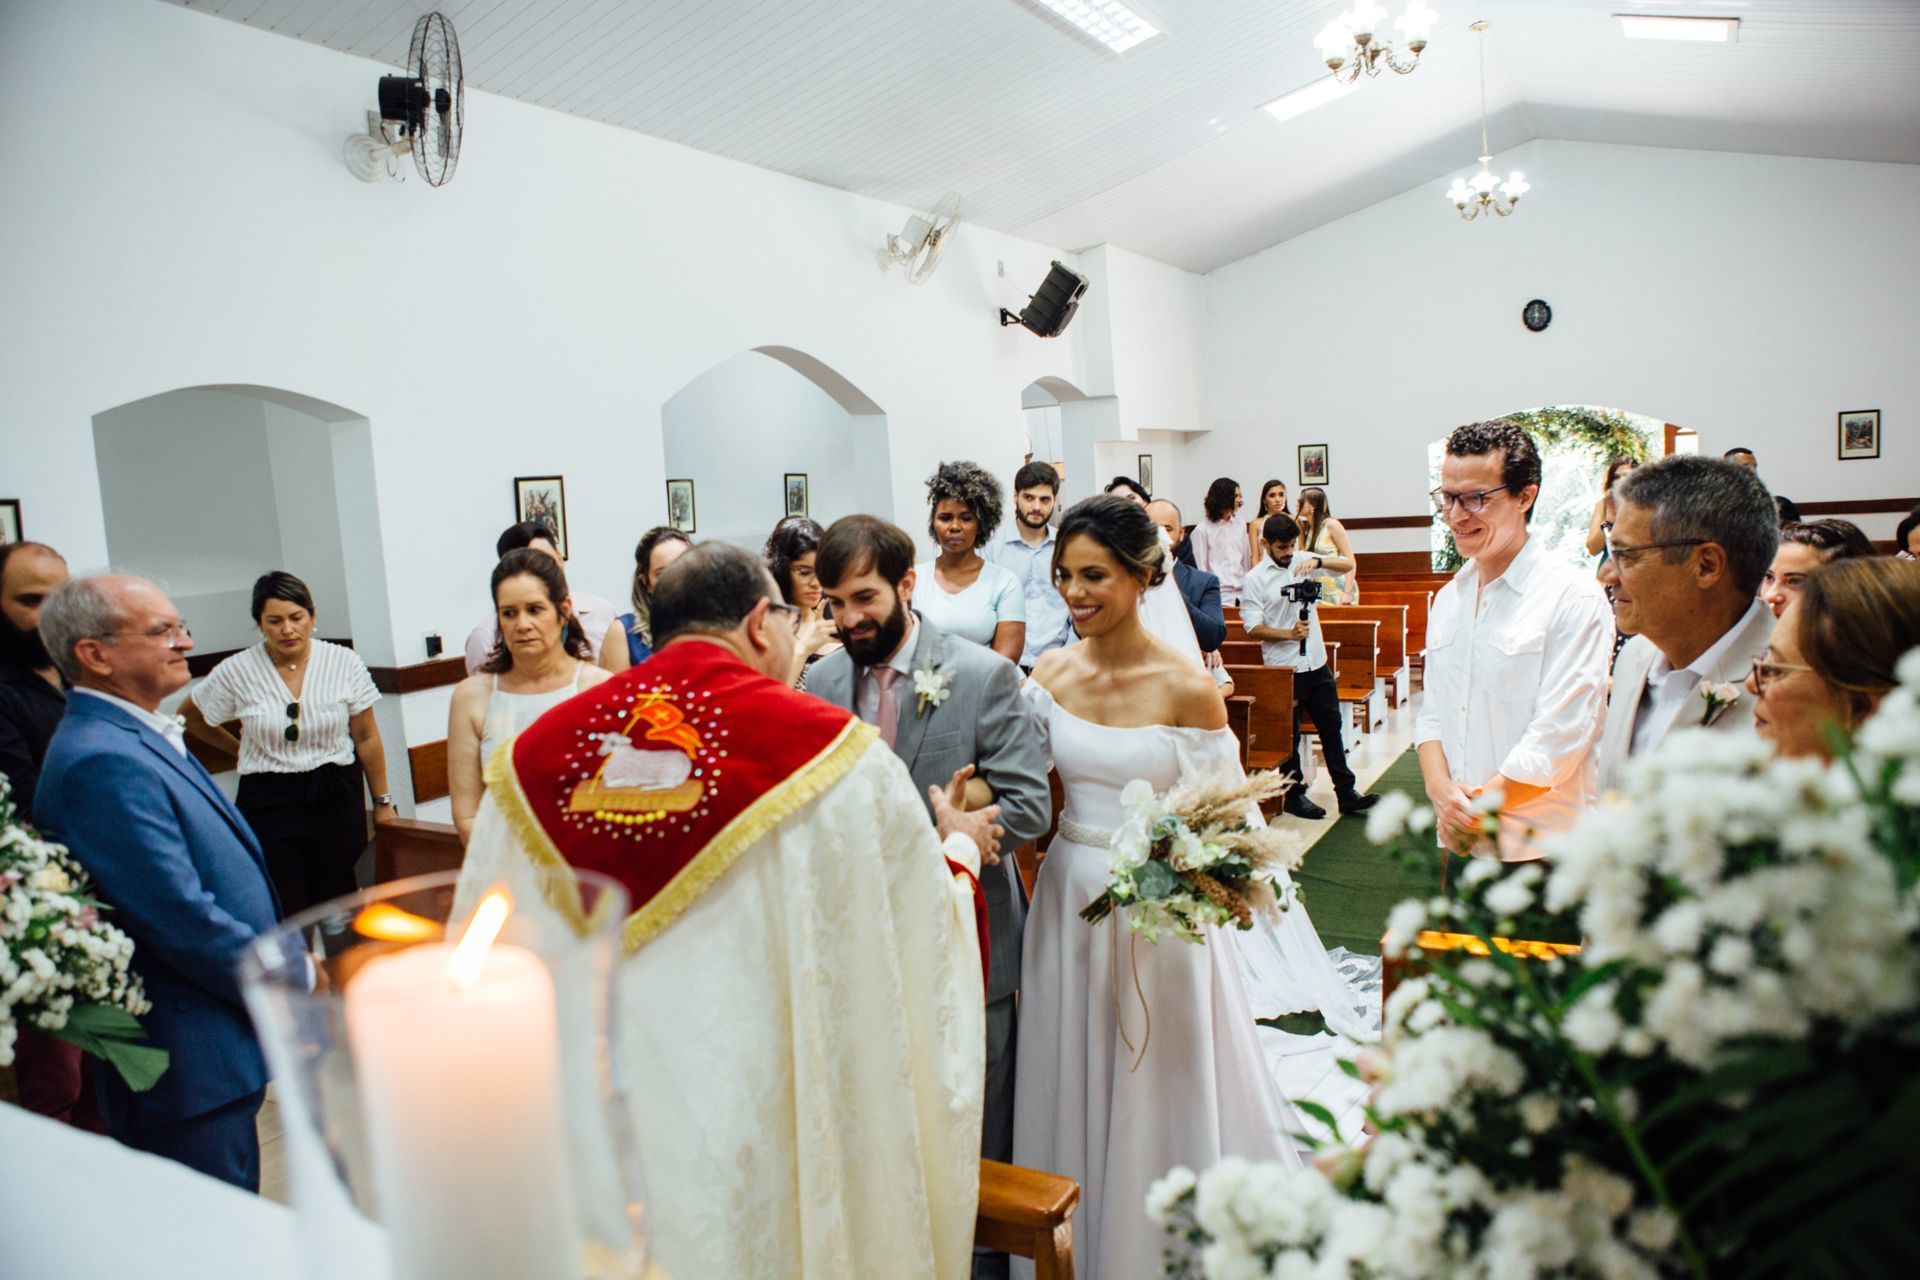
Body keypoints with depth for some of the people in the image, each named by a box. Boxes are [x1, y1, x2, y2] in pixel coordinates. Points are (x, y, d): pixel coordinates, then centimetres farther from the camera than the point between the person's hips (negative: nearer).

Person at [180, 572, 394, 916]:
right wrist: (241, 749, 16)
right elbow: (189, 717, 15)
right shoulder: (236, 671, -4)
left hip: (337, 799, 1)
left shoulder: (344, 662, -3)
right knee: (285, 917, -2)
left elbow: (366, 738, 3)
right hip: (269, 806, 0)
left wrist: (382, 802, 5)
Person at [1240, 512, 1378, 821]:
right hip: (1283, 667, -5)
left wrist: (1316, 561, -19)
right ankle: (1294, 795, 19)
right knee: (1288, 734, 5)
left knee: (1331, 726, 9)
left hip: (1316, 662, 5)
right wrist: (1289, 634, -24)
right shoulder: (1254, 580, -7)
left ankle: (1347, 794, 17)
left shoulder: (1302, 562, 6)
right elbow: (1252, 629, -11)